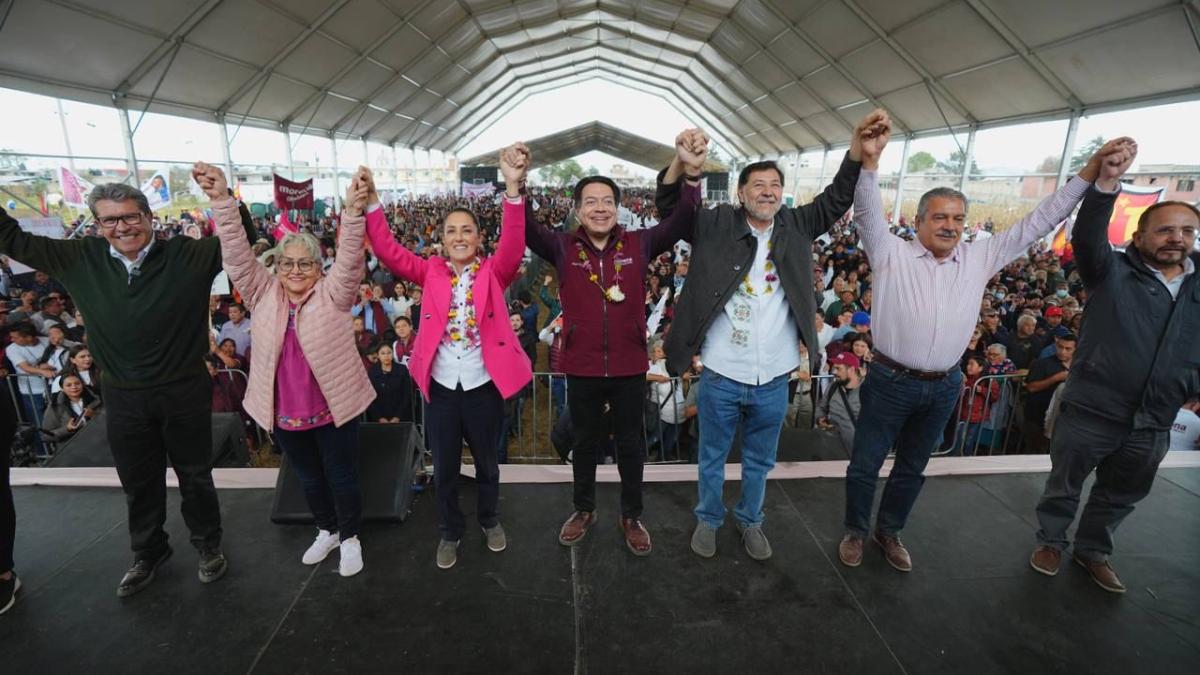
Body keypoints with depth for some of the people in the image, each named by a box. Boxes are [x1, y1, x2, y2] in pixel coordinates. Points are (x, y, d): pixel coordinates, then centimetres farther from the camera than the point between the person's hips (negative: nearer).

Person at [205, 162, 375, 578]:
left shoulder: (332, 294, -8)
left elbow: (350, 259, -22)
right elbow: (238, 255, -8)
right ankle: (327, 531, 44)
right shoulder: (264, 295, 0)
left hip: (334, 408, -3)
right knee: (309, 479, 22)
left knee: (342, 477, 11)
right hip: (285, 414, 4)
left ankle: (350, 538, 33)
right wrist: (221, 200, -20)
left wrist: (353, 212, -38)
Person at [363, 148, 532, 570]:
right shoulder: (431, 273, 2)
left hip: (484, 385, -1)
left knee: (486, 461, 18)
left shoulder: (493, 273, -4)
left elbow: (513, 244, -22)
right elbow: (388, 251, -8)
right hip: (440, 386, 1)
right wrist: (371, 201, -21)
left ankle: (490, 520, 43)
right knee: (444, 467, 15)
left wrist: (513, 187, -36)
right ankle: (450, 531, 37)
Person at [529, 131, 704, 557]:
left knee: (631, 445, 16)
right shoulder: (563, 248, -3)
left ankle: (632, 516, 37)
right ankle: (583, 509, 42)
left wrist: (691, 173, -30)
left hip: (629, 366, 0)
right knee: (585, 442, 19)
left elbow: (681, 222, -13)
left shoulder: (638, 245, -3)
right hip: (582, 367, 0)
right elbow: (526, 230, -16)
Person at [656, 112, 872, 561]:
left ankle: (750, 521, 44)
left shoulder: (796, 226, 4)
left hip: (774, 380, 3)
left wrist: (858, 151, -17)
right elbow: (669, 206, -8)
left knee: (760, 462, 21)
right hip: (720, 377, -2)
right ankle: (709, 519, 41)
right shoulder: (717, 225, -5)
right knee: (712, 458, 17)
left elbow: (835, 201, 0)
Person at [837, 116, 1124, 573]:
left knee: (912, 469, 19)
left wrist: (1091, 172, 0)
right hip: (890, 382, -4)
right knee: (865, 464, 8)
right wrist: (868, 158, -37)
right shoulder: (892, 253, -8)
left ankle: (889, 532, 39)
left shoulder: (979, 258, 5)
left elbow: (1038, 223, 7)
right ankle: (855, 531, 30)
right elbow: (867, 212, -21)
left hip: (943, 387, 5)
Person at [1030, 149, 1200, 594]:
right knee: (1065, 485, 12)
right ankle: (1051, 541, 33)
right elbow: (1087, 236, -27)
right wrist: (1108, 182, -39)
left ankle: (1092, 550, 41)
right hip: (1090, 412, -5)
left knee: (1120, 496, 21)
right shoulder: (1113, 272, -8)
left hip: (1153, 425, 5)